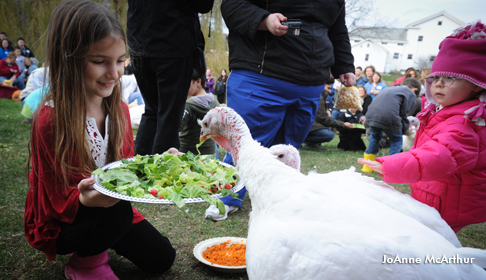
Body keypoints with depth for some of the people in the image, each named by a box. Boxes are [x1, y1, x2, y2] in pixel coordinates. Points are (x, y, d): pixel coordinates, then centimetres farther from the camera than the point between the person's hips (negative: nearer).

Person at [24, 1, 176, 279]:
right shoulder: (51, 119, -25)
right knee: (118, 210, -35)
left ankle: (99, 243, 27)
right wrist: (86, 199, -45)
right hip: (60, 224, -6)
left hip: (112, 211, 7)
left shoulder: (119, 110, -5)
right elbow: (61, 202, -22)